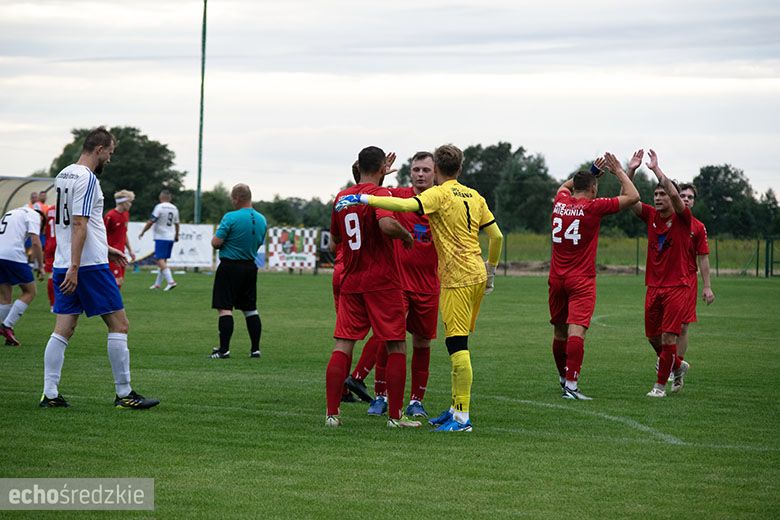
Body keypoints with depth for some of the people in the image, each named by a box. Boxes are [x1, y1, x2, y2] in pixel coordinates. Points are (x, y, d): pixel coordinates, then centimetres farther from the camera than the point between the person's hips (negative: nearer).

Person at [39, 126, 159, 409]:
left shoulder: (64, 174, 16)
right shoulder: (87, 178, -13)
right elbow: (79, 225, -19)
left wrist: (104, 248, 30)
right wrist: (74, 267, -22)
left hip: (64, 266, 9)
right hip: (90, 266, -9)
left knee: (63, 330, 6)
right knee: (119, 325, -1)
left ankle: (50, 394, 2)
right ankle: (124, 394, 2)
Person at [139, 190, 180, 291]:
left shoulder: (159, 207, -10)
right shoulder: (174, 208, 10)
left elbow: (151, 222, -12)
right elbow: (176, 224, 19)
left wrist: (142, 232, 0)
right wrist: (176, 236, 33)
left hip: (161, 237, -7)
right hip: (171, 238, 7)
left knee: (160, 260, -10)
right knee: (163, 260, 13)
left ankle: (170, 281, -24)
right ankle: (157, 284, 19)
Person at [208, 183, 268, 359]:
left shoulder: (231, 218, -17)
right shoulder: (261, 220, 5)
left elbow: (216, 243, -16)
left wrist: (216, 237, 5)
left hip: (230, 267, -6)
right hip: (250, 267, 7)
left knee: (225, 308, -4)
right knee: (250, 308, 13)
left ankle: (224, 349, -9)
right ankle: (255, 349, 13)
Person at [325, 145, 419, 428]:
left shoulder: (342, 196, 10)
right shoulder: (380, 194, -10)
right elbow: (387, 224, -30)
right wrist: (407, 235, -12)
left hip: (350, 282, 6)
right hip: (382, 282, -6)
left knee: (343, 344, 4)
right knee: (396, 345, 3)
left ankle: (332, 413, -2)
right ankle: (395, 415, 2)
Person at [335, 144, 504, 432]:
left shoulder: (440, 194, -8)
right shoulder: (474, 196, 14)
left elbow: (405, 205, -26)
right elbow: (497, 236, 14)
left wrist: (363, 198, -24)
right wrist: (491, 269, 29)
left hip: (458, 278, -8)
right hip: (476, 276, 8)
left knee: (457, 346, -8)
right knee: (458, 345, 14)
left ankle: (462, 418, -10)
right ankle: (457, 408, 18)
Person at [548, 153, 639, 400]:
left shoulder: (560, 201, 6)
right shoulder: (593, 206, -9)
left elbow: (565, 185, 33)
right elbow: (632, 197, -5)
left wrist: (592, 171, 30)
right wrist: (619, 172, 6)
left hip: (557, 278, 6)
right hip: (581, 280, -6)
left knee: (559, 331, 15)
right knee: (576, 330, -13)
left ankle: (564, 378, 32)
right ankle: (571, 386, -21)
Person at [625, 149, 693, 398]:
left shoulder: (682, 218, -6)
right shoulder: (651, 216, 7)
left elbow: (674, 194, -26)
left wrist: (656, 169, -23)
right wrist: (630, 171, -16)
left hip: (677, 286, -5)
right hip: (654, 286, 5)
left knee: (668, 336, -10)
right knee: (653, 337, 11)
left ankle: (661, 384, -1)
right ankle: (674, 365, 38)